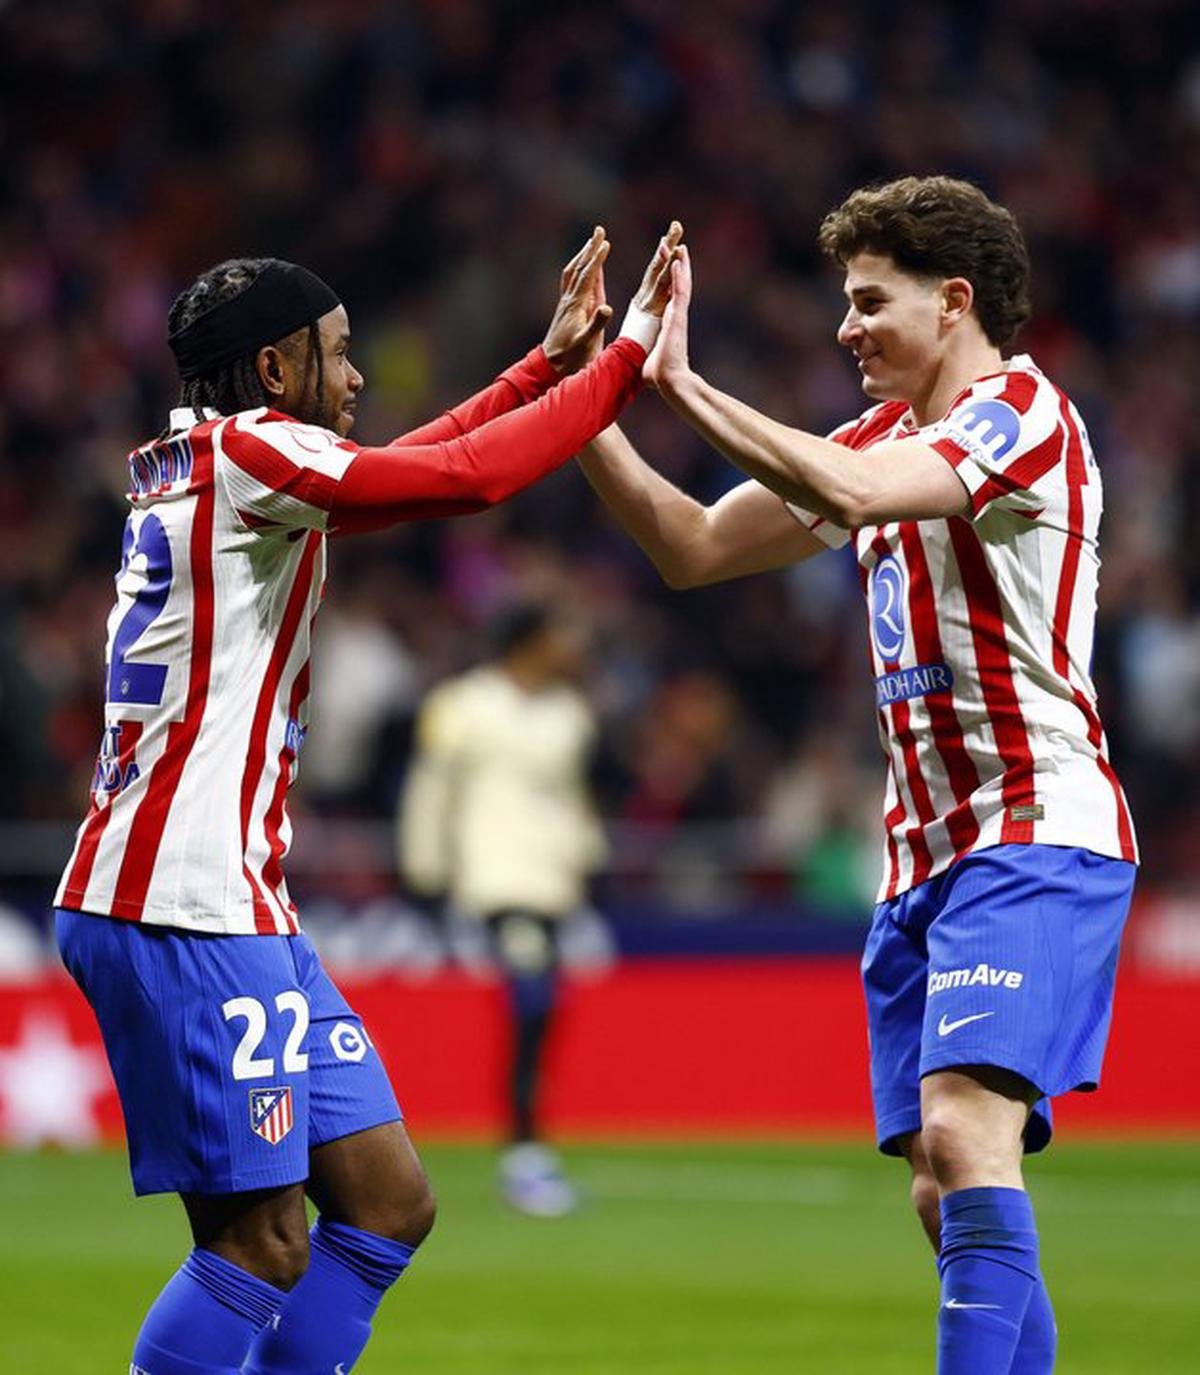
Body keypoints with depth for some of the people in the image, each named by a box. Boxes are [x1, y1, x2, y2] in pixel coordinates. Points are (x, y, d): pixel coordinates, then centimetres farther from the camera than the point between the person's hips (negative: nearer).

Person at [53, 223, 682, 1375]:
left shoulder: (193, 469, 17)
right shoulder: (243, 452, -10)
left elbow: (410, 468, 31)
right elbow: (469, 477, -18)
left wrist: (551, 359, 30)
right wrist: (625, 360, -8)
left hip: (238, 909, 10)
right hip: (184, 911, -10)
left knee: (387, 1203, 10)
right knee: (262, 1246, -11)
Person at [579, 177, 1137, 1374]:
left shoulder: (1022, 412, -9)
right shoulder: (885, 438, 19)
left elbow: (853, 491, -27)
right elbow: (694, 548, 18)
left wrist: (682, 385, -22)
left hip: (1034, 834, -9)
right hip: (924, 856, 9)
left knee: (964, 1133, -25)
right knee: (946, 1196, 4)